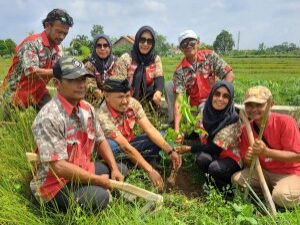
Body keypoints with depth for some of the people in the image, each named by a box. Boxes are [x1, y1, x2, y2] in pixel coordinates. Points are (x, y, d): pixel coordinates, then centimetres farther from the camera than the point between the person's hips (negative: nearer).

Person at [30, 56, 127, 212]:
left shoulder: (87, 108, 0)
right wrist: (98, 180, -21)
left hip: (82, 171, 9)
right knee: (99, 197, -30)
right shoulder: (49, 118, -26)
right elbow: (58, 167, -29)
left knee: (121, 170, 13)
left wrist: (114, 169, -2)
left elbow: (100, 140, 11)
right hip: (55, 185, -8)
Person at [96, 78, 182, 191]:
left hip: (129, 144, 6)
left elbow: (150, 129, -17)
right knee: (109, 145, -39)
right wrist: (150, 170, -37)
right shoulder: (102, 116, -33)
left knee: (161, 137, -13)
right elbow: (125, 147, -35)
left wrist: (170, 151, -27)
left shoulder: (132, 103, -15)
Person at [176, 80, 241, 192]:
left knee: (214, 168, -34)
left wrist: (190, 148, -21)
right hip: (210, 153, 4)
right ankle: (212, 180, 0)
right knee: (202, 158, -30)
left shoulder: (232, 120, -22)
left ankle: (227, 185, -1)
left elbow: (216, 148, -22)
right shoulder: (206, 110, -8)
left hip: (230, 157, -3)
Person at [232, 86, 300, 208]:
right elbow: (247, 164, 2)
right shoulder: (246, 129, -5)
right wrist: (248, 159, -23)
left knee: (282, 197, -32)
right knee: (236, 179, -15)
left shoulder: (285, 121, -19)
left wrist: (266, 152, -30)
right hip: (263, 171, 5)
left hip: (289, 173, -5)